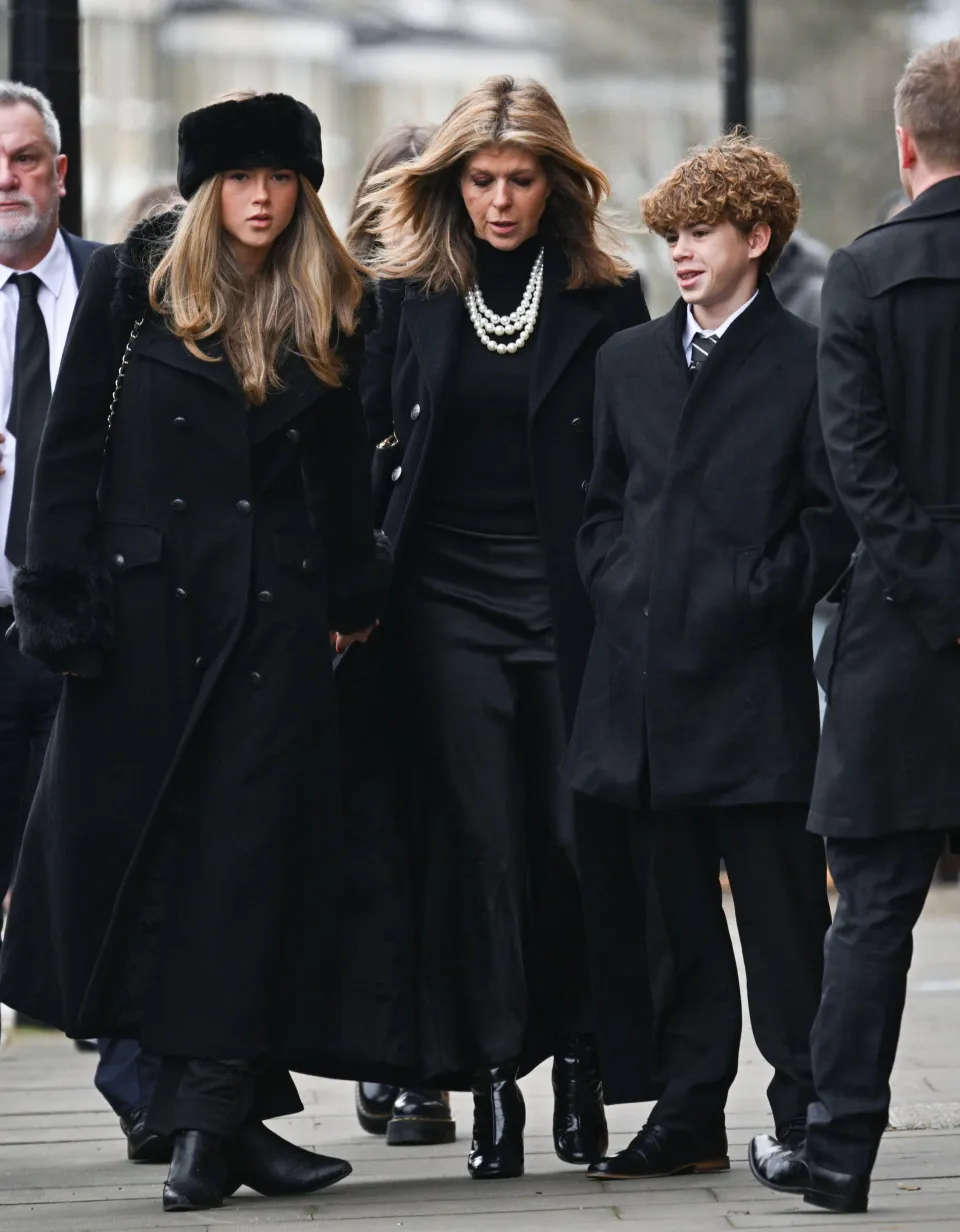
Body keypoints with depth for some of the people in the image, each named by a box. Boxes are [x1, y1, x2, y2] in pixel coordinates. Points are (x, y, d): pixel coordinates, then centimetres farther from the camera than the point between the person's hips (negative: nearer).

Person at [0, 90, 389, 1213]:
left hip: (275, 614, 1)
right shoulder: (130, 284, 2)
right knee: (134, 835, 1)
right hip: (147, 603, -1)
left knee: (251, 845, -4)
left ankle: (211, 1116, -4)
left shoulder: (326, 313, 8)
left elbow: (342, 473, 14)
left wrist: (349, 599, 10)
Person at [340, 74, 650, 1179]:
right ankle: (492, 1081, -2)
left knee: (575, 831, -1)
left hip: (571, 598, 0)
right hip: (449, 601, 0)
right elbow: (370, 447, 7)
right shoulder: (410, 296, 6)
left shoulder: (605, 298, 3)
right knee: (476, 835, -3)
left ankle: (576, 1060, 12)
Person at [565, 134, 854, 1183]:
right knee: (672, 913, 8)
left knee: (781, 912, -3)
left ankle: (805, 1117, 2)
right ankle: (688, 1115, 13)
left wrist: (757, 598, -10)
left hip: (753, 680, -5)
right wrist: (617, 586, 4)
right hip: (644, 682, 5)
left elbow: (831, 517, -3)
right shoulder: (628, 360, 16)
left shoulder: (804, 361, 0)